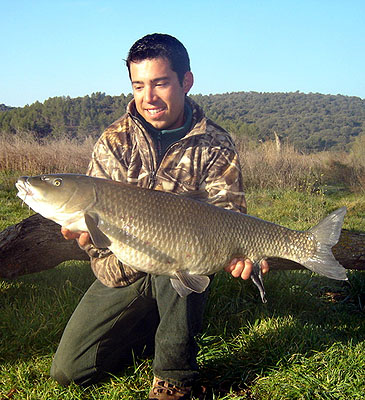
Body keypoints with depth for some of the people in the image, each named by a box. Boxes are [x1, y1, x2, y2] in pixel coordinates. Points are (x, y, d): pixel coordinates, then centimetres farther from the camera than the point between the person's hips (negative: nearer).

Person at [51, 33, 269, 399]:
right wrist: (86, 234, -33)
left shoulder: (215, 145, -9)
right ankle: (150, 327, 24)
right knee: (68, 370, 1)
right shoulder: (114, 141, -5)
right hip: (121, 275, 3)